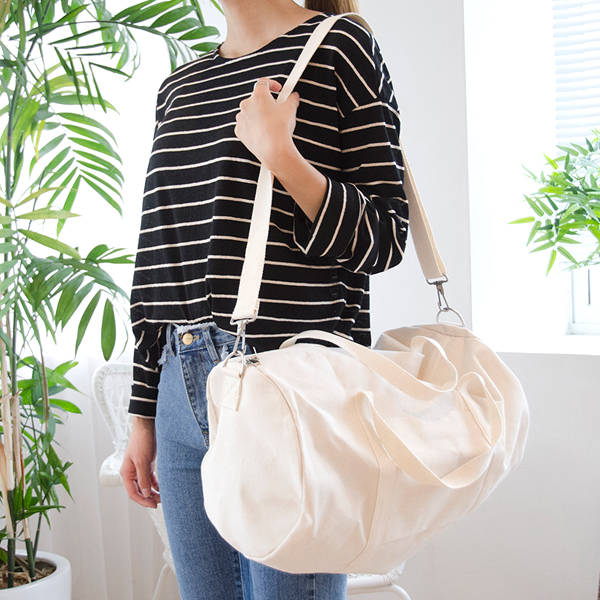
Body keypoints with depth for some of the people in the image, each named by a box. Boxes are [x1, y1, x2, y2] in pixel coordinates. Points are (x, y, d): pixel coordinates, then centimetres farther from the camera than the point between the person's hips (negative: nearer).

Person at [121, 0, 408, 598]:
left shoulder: (340, 48, -1)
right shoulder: (179, 86, 17)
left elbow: (383, 240, -4)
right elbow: (158, 261, 16)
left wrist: (282, 157, -18)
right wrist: (143, 415, 16)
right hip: (182, 390, 6)